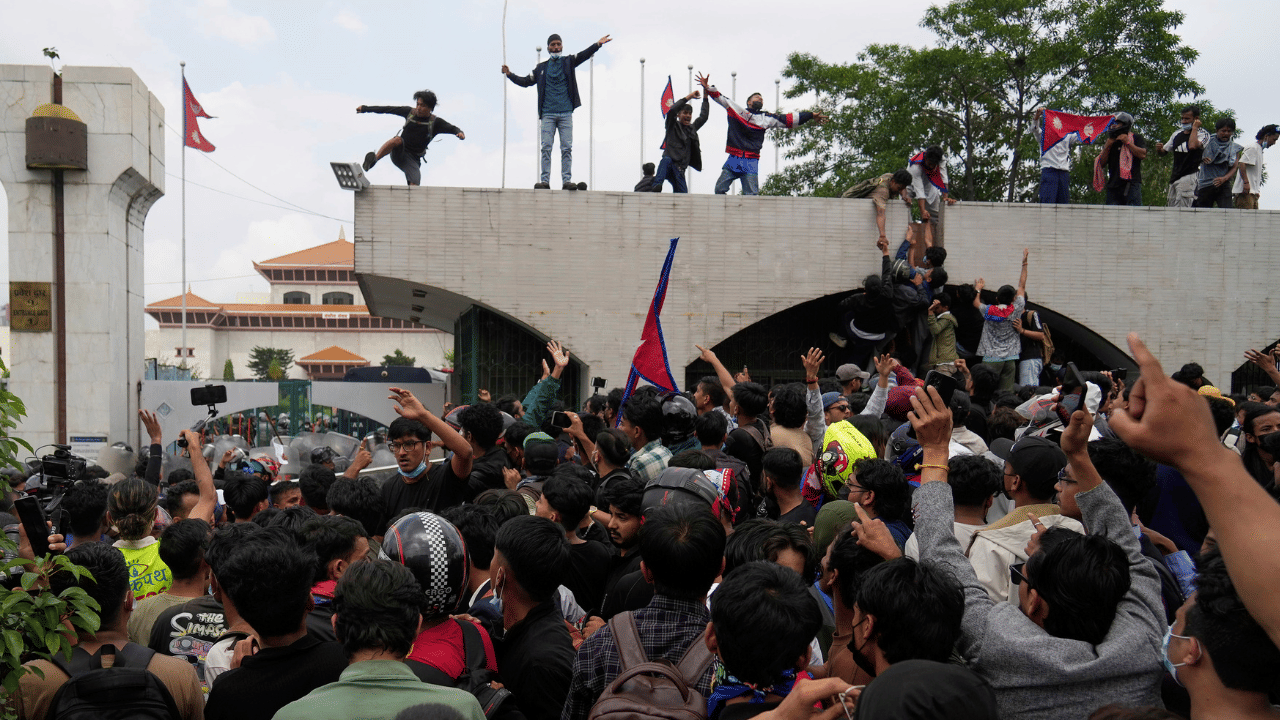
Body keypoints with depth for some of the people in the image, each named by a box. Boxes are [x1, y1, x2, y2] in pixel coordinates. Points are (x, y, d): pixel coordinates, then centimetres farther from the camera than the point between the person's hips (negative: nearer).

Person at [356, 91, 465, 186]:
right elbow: (388, 109, 12)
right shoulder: (410, 112, 6)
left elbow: (450, 128, -15)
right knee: (397, 139, -34)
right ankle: (374, 159, -49)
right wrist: (366, 108, 17)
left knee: (415, 185, -20)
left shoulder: (435, 122, 0)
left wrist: (459, 132, -39)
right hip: (398, 153, 0)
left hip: (413, 159, 0)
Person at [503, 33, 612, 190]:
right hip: (548, 113, 1)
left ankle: (567, 180, -3)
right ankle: (544, 181, -5)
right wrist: (510, 75, 9)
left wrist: (597, 45, -17)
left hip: (566, 113, 0)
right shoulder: (541, 67, 14)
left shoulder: (568, 62, 11)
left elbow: (584, 55, -3)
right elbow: (526, 81, 20)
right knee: (546, 147, -5)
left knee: (567, 148, -3)